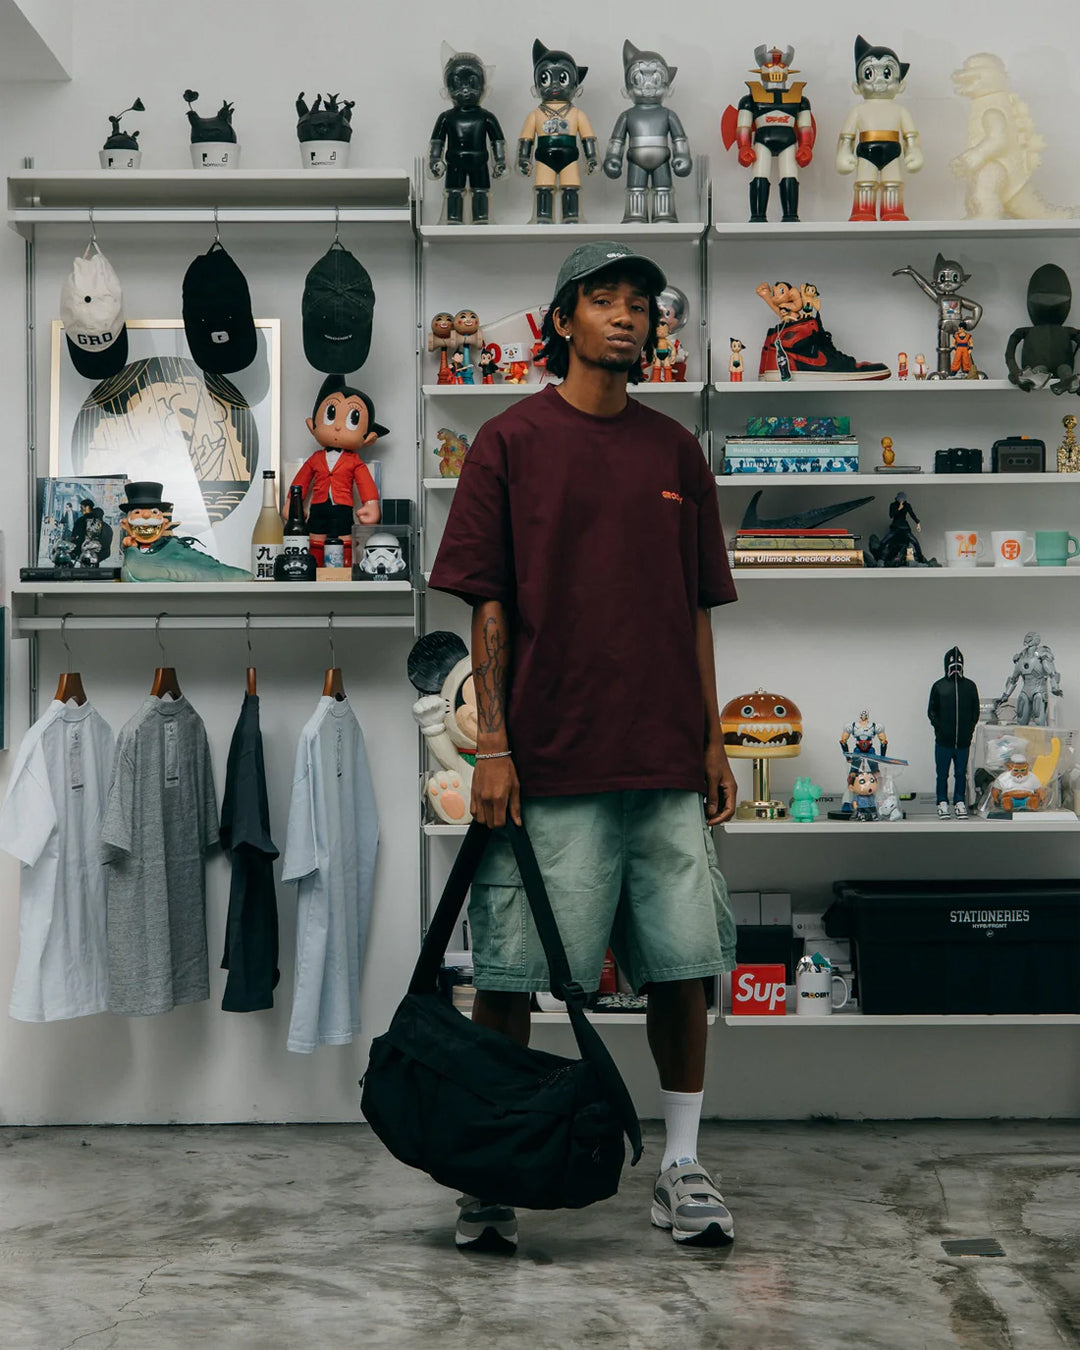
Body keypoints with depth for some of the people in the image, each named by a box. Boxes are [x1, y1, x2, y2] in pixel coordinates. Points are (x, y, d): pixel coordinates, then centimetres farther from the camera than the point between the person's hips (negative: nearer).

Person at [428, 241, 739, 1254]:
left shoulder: (675, 451, 13)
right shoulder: (512, 441, 2)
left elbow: (696, 609, 15)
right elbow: (487, 603, -2)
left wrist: (713, 741, 10)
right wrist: (492, 743, -9)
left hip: (668, 761, 4)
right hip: (547, 761, -3)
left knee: (682, 965, 5)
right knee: (508, 973, 2)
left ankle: (681, 1169, 18)